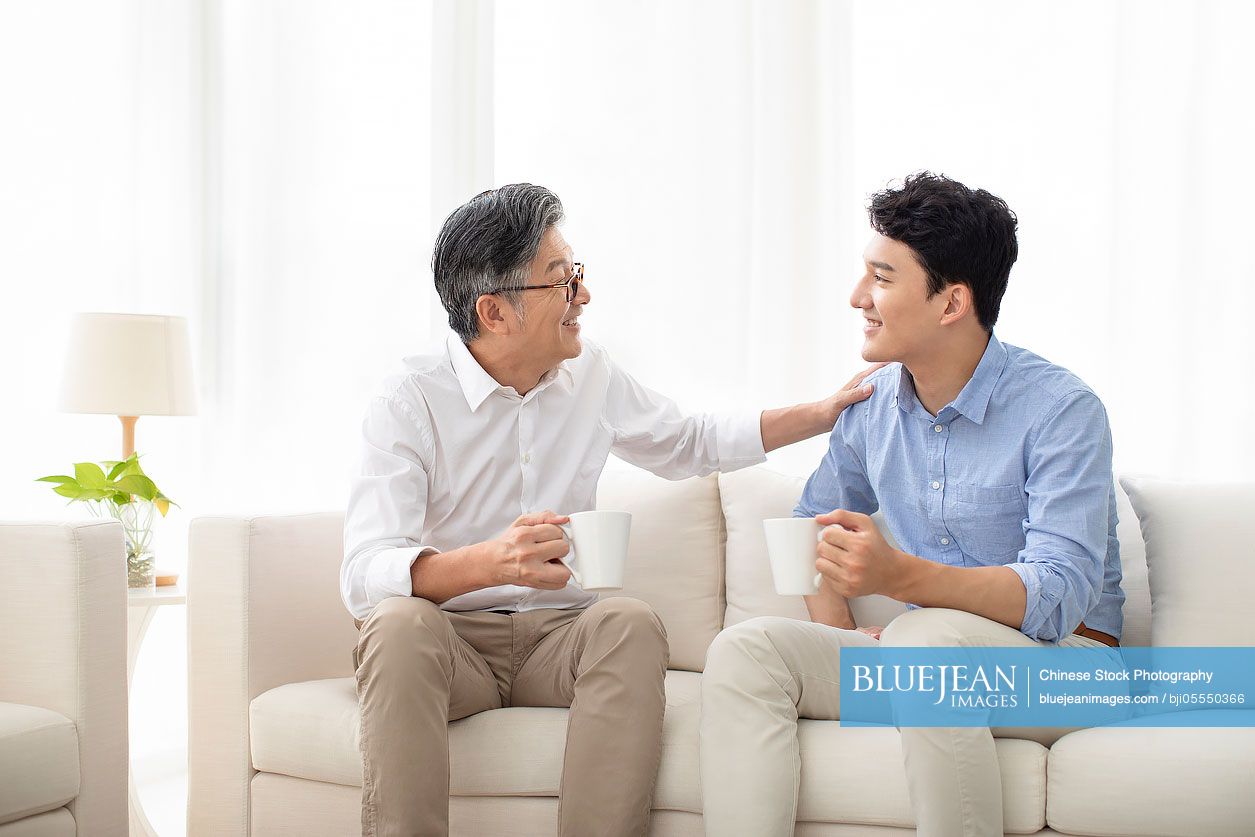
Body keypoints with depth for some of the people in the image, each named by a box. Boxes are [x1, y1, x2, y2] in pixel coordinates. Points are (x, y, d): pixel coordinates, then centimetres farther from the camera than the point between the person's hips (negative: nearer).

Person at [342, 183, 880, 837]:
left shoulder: (591, 376, 7)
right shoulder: (410, 405, -11)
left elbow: (693, 443, 26)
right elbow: (362, 577, -24)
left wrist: (821, 414, 18)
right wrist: (489, 561, -42)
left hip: (560, 636, 4)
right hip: (450, 637, -3)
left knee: (629, 622, -28)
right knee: (399, 622, -35)